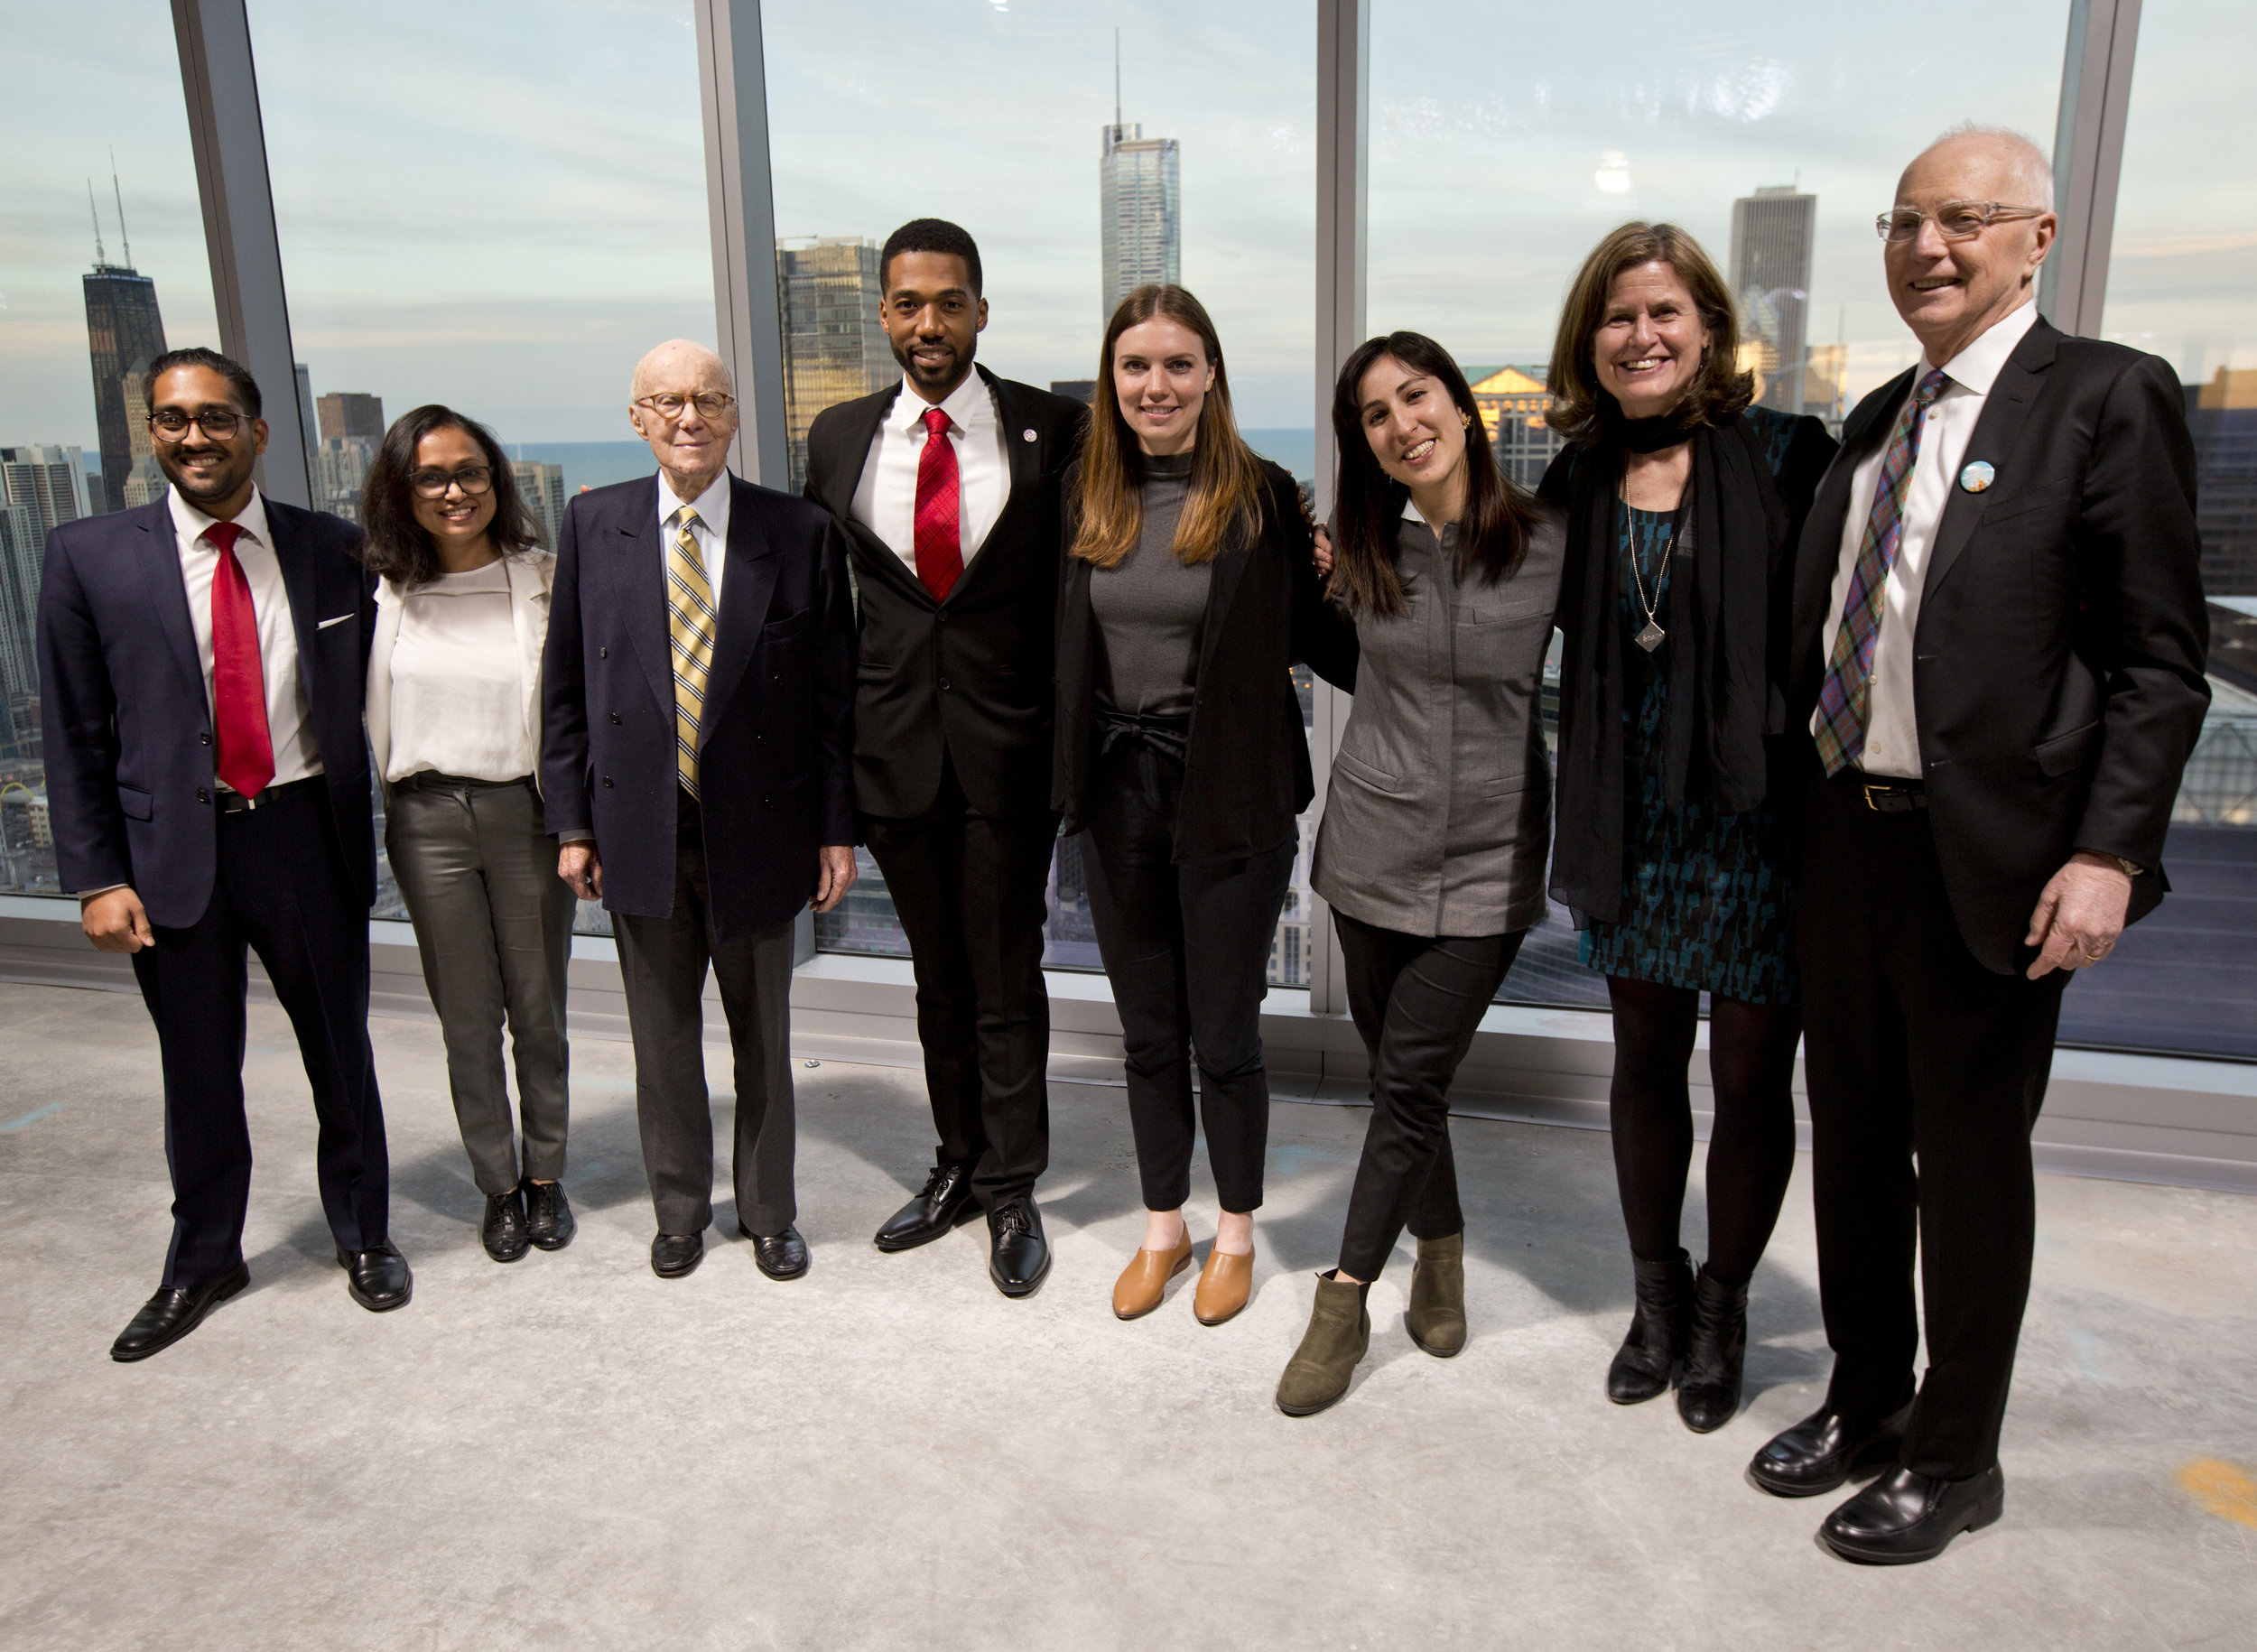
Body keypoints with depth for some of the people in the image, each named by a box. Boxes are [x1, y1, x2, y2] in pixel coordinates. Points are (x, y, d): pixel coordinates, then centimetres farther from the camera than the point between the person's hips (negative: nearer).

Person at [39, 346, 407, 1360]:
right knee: (198, 1073, 13)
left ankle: (362, 1236, 34)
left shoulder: (331, 549, 0)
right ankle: (202, 1262, 34)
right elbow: (75, 736, 0)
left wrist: (363, 827, 1)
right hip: (172, 851, 0)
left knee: (341, 1051, 13)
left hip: (305, 833, 1)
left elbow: (361, 695, 7)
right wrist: (96, 878, -4)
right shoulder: (90, 557, -2)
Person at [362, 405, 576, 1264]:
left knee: (538, 1011, 11)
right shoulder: (385, 589, 1)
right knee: (467, 1020, 10)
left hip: (527, 810, -1)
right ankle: (497, 1185, 27)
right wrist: (390, 792, 4)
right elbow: (368, 711, 10)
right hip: (427, 818, 2)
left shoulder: (546, 579, -6)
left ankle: (545, 1177, 29)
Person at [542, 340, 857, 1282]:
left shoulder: (799, 534, -5)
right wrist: (571, 822, 0)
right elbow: (564, 685, 4)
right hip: (640, 831, 1)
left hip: (756, 828, -1)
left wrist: (836, 829, -5)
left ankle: (769, 1215, 32)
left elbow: (833, 696, -3)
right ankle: (679, 1211, 35)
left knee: (763, 1038, 14)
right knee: (663, 1038, 15)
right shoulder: (593, 525, 1)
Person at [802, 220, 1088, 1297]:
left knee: (1007, 983, 8)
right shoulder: (840, 438, 5)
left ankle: (1012, 1190, 25)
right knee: (937, 978, 16)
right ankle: (958, 1166, 34)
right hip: (894, 749, 3)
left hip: (1008, 747, -3)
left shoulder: (1051, 429, -5)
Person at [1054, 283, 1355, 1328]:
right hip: (1118, 793, 4)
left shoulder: (1261, 497, -9)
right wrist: (1073, 778, 1)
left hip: (1230, 801, -4)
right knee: (1147, 1033, 16)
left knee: (1225, 1034, 8)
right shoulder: (1085, 492, 3)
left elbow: (1313, 635, -5)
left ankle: (1236, 1234, 31)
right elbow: (1070, 641, 8)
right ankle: (1163, 1228, 35)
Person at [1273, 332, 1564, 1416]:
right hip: (1374, 847, 3)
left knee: (1409, 1083, -2)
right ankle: (1440, 1247, 36)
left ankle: (1345, 1302, 12)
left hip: (1488, 862, -3)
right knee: (1399, 1076, 12)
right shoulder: (1363, 550, 1)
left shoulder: (1548, 542, -7)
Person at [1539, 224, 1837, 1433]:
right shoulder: (1579, 482, 5)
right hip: (1635, 824, 4)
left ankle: (1722, 1309, 32)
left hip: (1757, 818, -3)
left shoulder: (1785, 456, -7)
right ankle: (1657, 1294, 36)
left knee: (1751, 1081, 8)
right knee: (1645, 1061, 16)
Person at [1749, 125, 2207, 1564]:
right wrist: (1801, 793, 8)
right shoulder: (1877, 421, 13)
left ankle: (1956, 1460, 28)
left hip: (1988, 856, -6)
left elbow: (2158, 660, -11)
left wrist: (2109, 852, -18)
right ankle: (1867, 1399, 38)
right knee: (1853, 1144, 17)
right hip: (1847, 836, 7)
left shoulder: (2108, 398, -7)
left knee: (1972, 1164, 8)